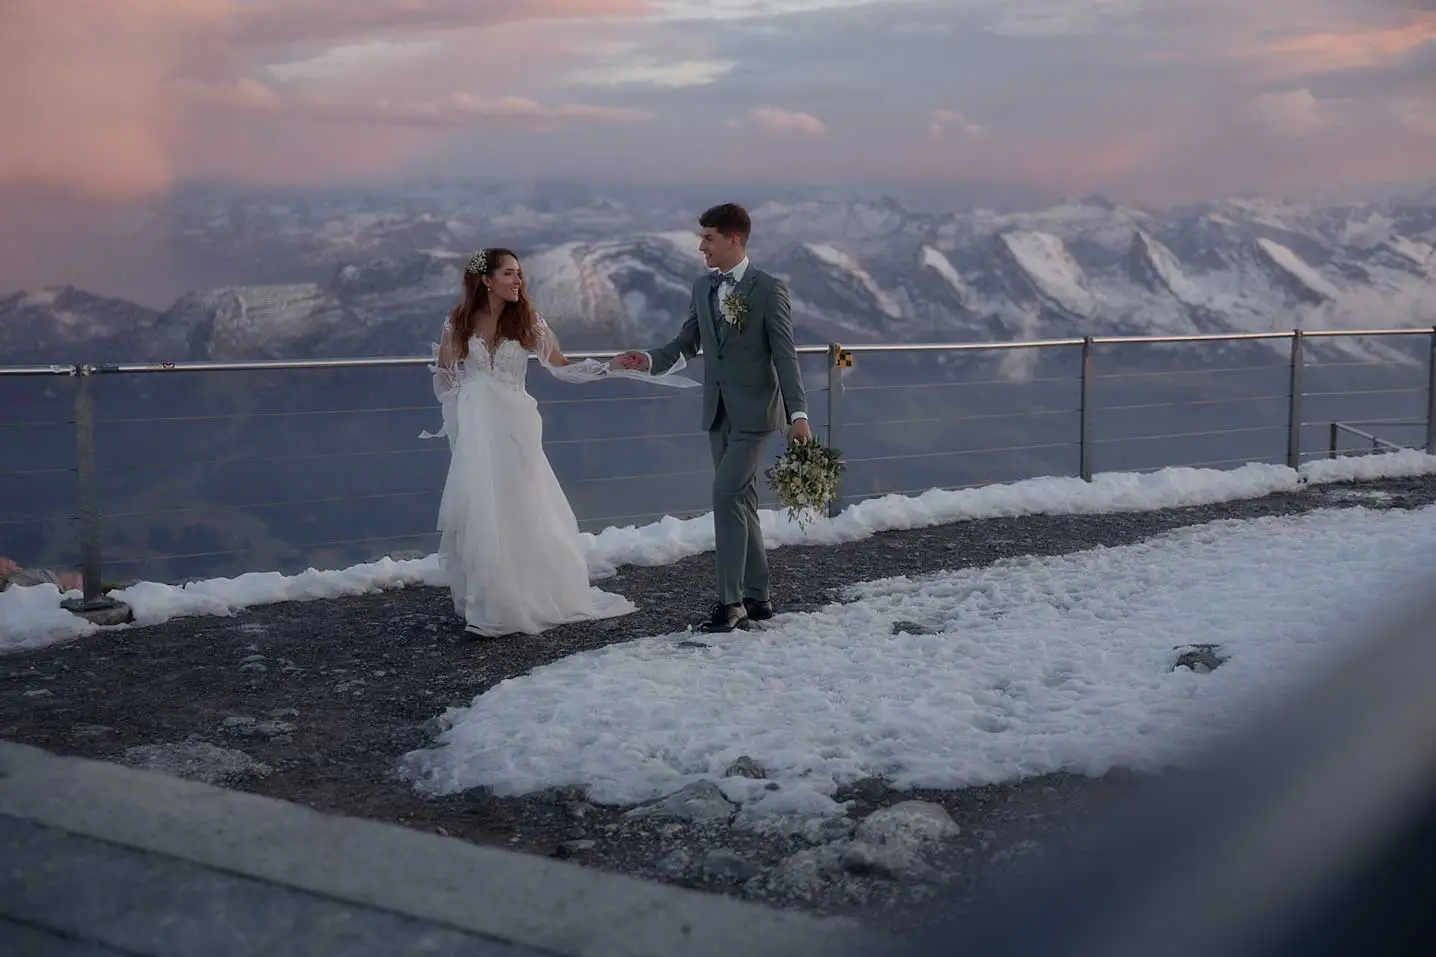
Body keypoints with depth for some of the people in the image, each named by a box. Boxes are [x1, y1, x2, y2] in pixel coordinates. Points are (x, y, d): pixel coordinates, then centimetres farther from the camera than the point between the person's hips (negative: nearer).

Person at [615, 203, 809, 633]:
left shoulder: (769, 289, -9)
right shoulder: (702, 288, 9)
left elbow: (785, 354, -11)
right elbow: (686, 343, 12)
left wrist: (798, 413, -17)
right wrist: (649, 360, -8)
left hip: (753, 412, -7)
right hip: (718, 412, 7)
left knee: (726, 496, -14)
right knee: (741, 502, 11)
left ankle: (731, 601, -9)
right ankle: (757, 597, 20)